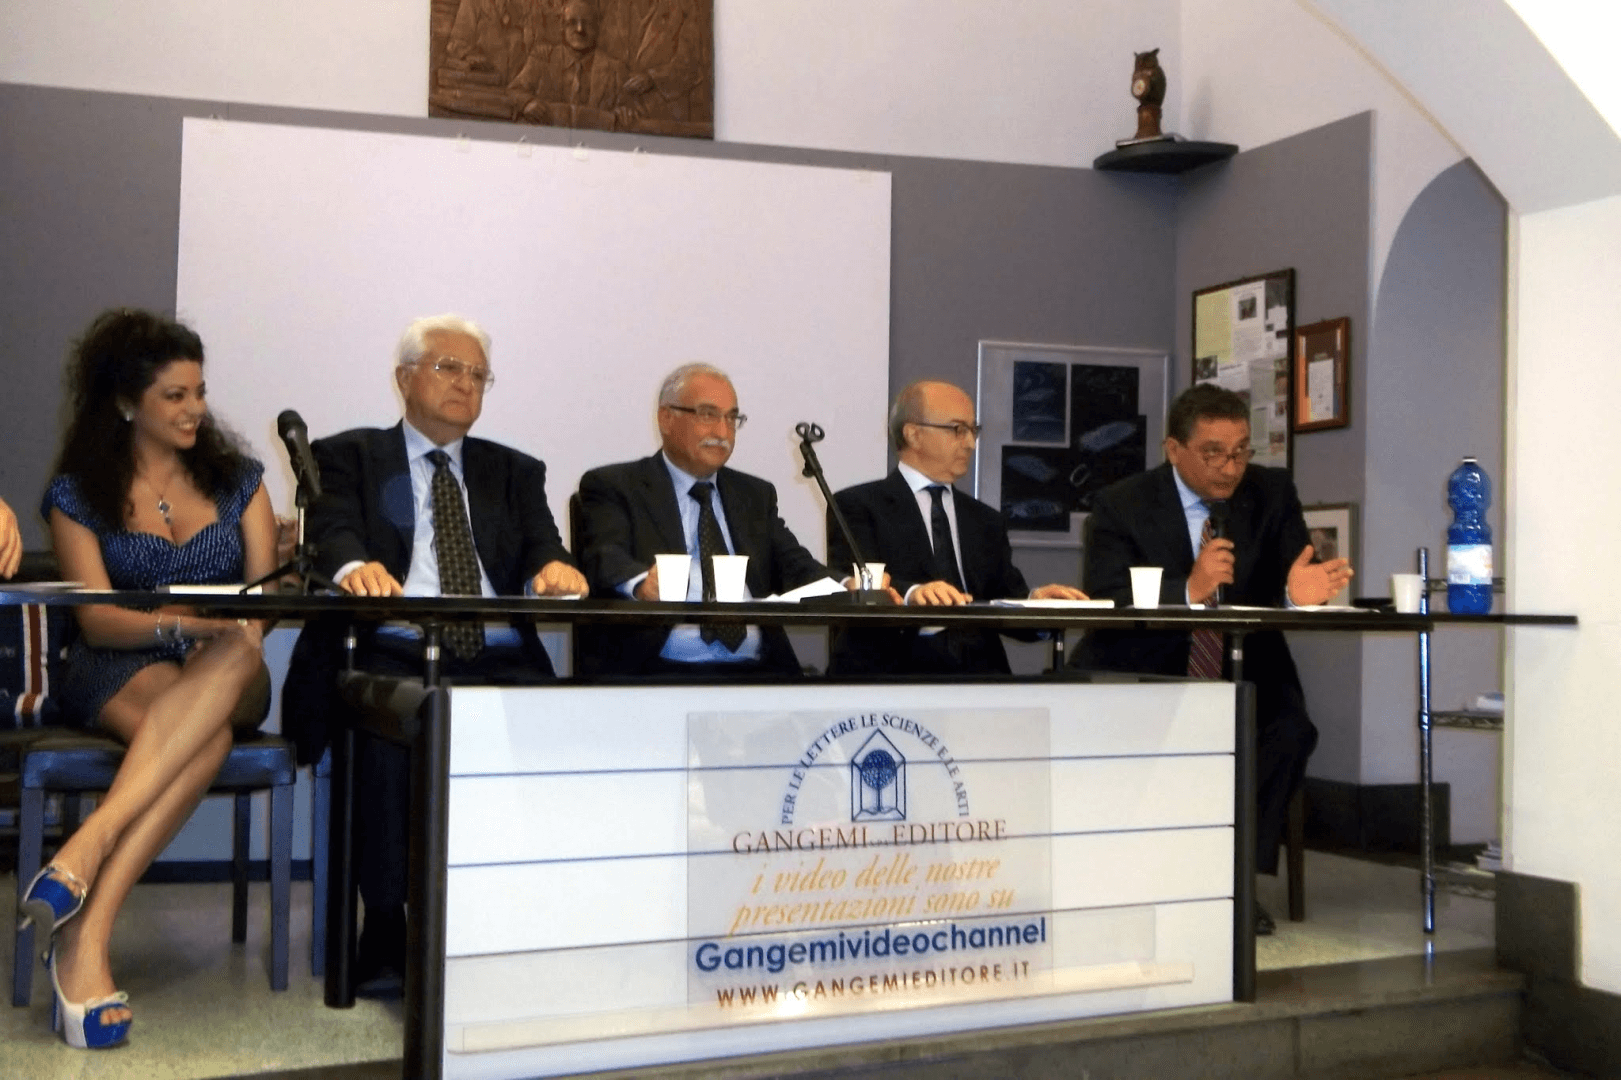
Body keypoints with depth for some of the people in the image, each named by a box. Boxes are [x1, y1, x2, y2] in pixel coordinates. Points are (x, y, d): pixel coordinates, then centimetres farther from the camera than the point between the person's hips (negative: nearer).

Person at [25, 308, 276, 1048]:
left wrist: (235, 635, -17)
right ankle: (86, 942, -43)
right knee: (204, 734, -38)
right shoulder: (78, 495, 7)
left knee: (236, 656, -39)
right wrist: (180, 626, -24)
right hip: (116, 677, -2)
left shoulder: (236, 480, 15)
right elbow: (96, 618, -3)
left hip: (225, 672, 2)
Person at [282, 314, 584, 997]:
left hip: (499, 661, 3)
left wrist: (554, 568, -18)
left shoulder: (514, 472, 25)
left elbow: (541, 549, 8)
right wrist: (354, 565, -29)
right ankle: (386, 934, -22)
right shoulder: (350, 456, 17)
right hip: (393, 658, -2)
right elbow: (332, 531, -3)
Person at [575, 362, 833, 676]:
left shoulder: (756, 495, 24)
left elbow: (795, 565, 12)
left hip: (755, 672, 4)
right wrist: (641, 582, -35)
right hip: (656, 671, -4)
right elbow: (604, 557, -10)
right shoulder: (613, 486, 8)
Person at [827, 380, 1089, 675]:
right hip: (891, 668, -4)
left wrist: (1034, 600, -8)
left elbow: (1007, 595, 15)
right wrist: (911, 593, -30)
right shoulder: (858, 505, 5)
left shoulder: (987, 521, 24)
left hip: (979, 672, 4)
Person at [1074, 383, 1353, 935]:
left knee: (1289, 732, -26)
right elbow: (1104, 603, -18)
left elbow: (1289, 582, -3)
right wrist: (1189, 590, -34)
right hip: (1147, 671, -2)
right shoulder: (1122, 505, -6)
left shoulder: (1272, 493, 3)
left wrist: (1298, 594, -29)